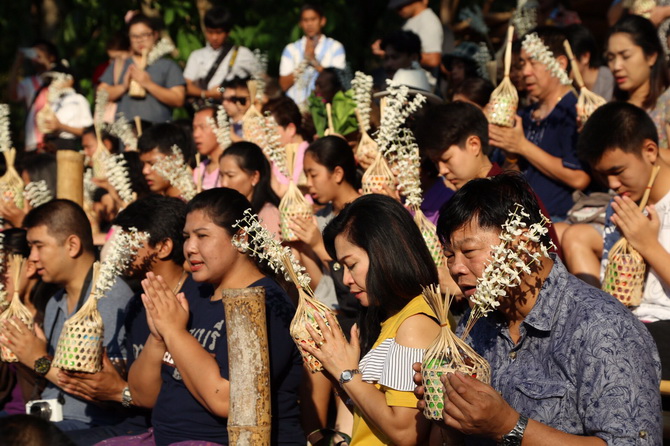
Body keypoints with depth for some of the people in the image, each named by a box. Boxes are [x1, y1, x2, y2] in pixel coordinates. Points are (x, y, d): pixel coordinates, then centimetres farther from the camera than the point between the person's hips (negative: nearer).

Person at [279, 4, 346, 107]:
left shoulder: (335, 47, 8)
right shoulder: (291, 49, 12)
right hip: (296, 105, 1)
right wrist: (304, 61, -5)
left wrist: (314, 61, -9)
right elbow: (284, 85, 3)